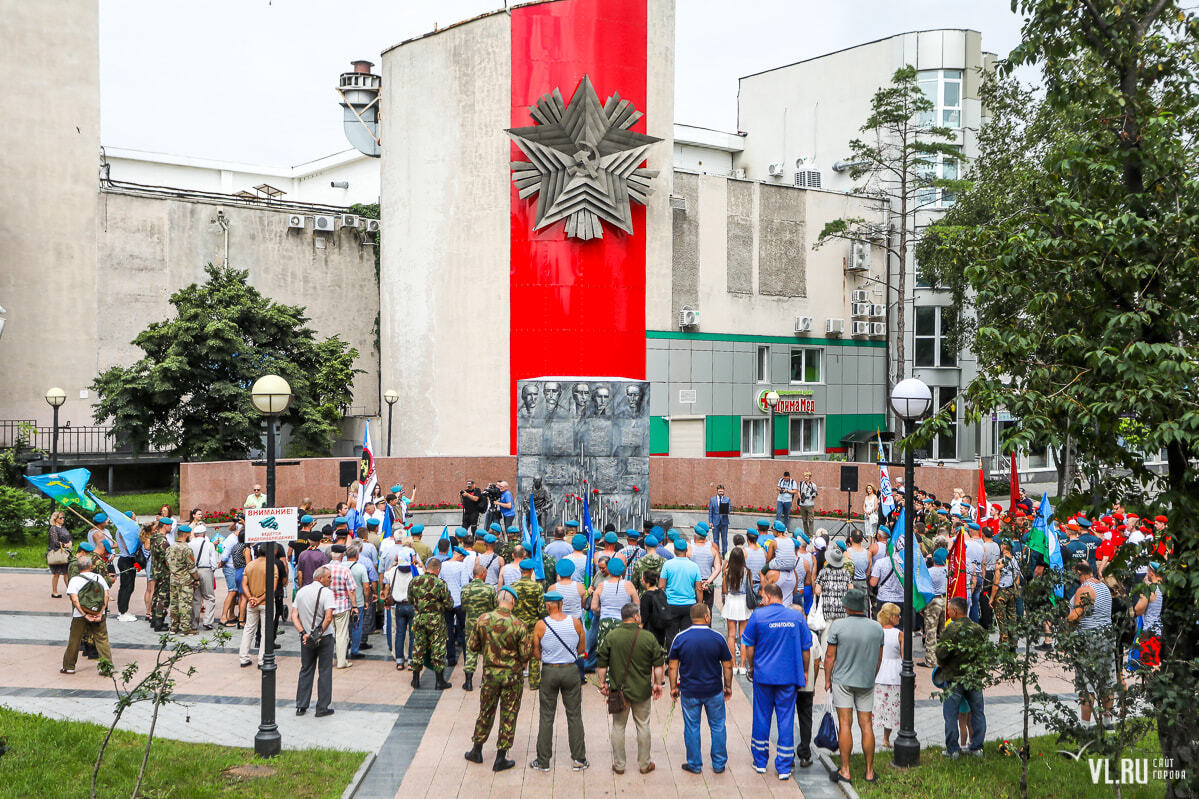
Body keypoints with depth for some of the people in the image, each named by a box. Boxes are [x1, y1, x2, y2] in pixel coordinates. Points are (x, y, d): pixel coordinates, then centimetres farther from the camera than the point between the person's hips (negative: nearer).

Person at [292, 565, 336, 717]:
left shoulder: (301, 591, 5)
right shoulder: (326, 592, -12)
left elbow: (294, 616, 0)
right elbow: (328, 617, -22)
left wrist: (303, 633, -7)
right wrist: (319, 633, -12)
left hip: (306, 638, 5)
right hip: (325, 637, -5)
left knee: (305, 671, 15)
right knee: (324, 672, 4)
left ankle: (301, 706, 16)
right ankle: (322, 708, 6)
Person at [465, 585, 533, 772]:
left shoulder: (483, 620, -9)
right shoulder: (518, 624, -18)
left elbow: (472, 646, 2)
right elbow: (526, 654, -14)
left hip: (490, 673, 3)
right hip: (512, 676, -2)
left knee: (486, 712, 18)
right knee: (508, 715, 8)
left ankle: (477, 751, 29)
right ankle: (501, 759, 13)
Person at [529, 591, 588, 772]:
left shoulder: (541, 625, -10)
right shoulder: (575, 622, -6)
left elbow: (536, 654, -3)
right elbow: (581, 649, 4)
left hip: (549, 672, -1)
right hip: (571, 670, 1)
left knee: (546, 716, 8)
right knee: (574, 715, 11)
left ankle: (543, 761, 12)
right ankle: (578, 759, 15)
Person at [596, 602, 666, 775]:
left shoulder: (611, 636, -7)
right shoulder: (648, 638, -8)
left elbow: (602, 664, -2)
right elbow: (659, 664, -3)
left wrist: (602, 683, 8)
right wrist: (658, 683, 9)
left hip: (619, 690, 0)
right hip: (642, 690, 0)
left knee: (618, 726, 12)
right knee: (643, 726, 13)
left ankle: (618, 764, 18)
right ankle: (644, 764, 20)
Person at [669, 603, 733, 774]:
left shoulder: (680, 638, -7)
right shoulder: (718, 638, -8)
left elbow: (672, 666, -3)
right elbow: (728, 666, -2)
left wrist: (673, 687, 8)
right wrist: (728, 687, 11)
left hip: (689, 692, 0)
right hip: (714, 691, 0)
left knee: (692, 727, 11)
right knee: (717, 726, 14)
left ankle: (695, 765, 19)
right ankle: (719, 764, 21)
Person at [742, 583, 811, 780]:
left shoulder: (758, 615, -6)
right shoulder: (796, 616, 0)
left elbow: (748, 646, 0)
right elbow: (806, 648, 5)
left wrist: (752, 667, 14)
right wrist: (804, 671, 17)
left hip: (763, 674, -1)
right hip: (789, 676, 1)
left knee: (761, 717, 11)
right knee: (786, 719, 5)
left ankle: (760, 762, 21)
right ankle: (784, 767, 6)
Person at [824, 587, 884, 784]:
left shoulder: (837, 626, -12)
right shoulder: (877, 628, -1)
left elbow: (830, 656, -8)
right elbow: (879, 658, 9)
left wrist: (827, 680, 3)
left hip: (842, 680, -3)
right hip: (866, 682, 3)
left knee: (845, 724, -1)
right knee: (866, 725, 8)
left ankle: (845, 771, 1)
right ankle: (870, 772, 13)